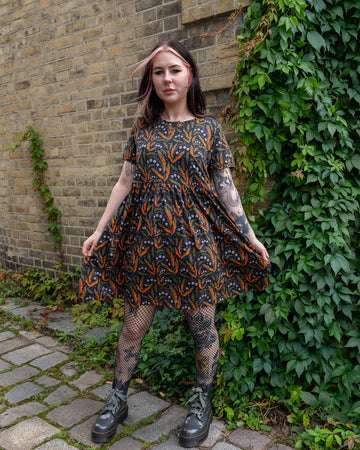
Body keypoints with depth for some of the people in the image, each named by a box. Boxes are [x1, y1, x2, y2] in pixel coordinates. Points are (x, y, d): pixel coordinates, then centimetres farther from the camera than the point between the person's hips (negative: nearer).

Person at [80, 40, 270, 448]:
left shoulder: (208, 129, 4)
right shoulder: (142, 128, 9)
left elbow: (225, 187, 4)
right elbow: (125, 182, 10)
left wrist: (250, 236, 0)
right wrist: (99, 230, 7)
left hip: (196, 241, -1)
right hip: (146, 240, 2)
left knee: (202, 326, 7)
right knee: (133, 325, 8)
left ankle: (202, 403, 29)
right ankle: (117, 400, 28)